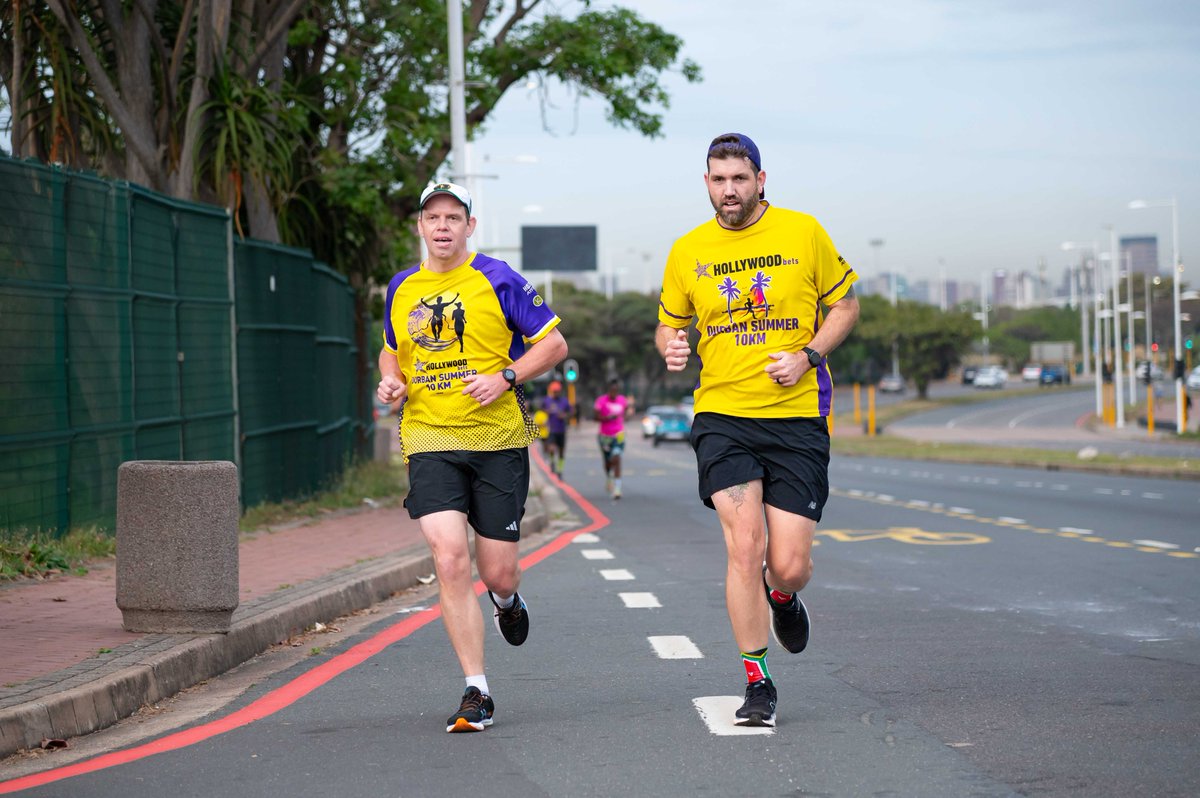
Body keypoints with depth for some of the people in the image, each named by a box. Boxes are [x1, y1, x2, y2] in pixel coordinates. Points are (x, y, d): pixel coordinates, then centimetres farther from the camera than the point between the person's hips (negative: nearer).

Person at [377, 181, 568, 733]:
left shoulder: (497, 280, -2)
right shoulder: (401, 289, 10)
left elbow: (554, 343, 1)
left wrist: (506, 377, -13)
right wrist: (391, 380, 5)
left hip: (498, 442, -2)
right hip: (429, 443, 2)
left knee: (496, 571, 0)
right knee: (450, 559, -15)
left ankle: (507, 598, 42)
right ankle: (476, 692, -6)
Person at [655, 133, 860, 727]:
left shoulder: (804, 232, 1)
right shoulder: (687, 251, 6)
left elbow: (844, 305, 9)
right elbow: (668, 323, 18)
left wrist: (808, 355, -8)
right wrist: (670, 347, -6)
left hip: (797, 416, -1)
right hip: (721, 416, 1)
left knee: (789, 565, -4)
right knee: (744, 547, -13)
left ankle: (782, 597, 35)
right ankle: (757, 683, 1)